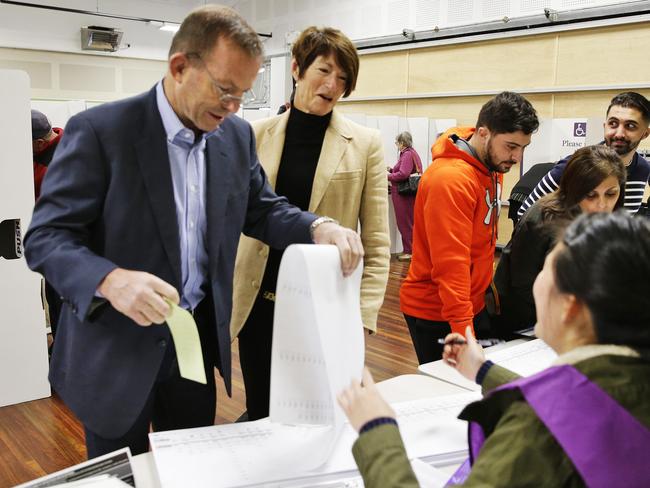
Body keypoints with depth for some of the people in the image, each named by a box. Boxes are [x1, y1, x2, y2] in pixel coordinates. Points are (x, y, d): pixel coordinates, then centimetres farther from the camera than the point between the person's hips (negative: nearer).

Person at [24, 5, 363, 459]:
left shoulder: (237, 135, 2)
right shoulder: (99, 130, -15)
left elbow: (263, 211, 9)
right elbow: (45, 237, -17)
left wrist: (318, 227, -13)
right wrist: (111, 280, -37)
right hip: (116, 347, -4)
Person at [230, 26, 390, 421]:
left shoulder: (364, 144, -3)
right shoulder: (257, 134, 2)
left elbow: (376, 242, -5)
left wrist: (363, 317, -12)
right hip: (258, 303, 2)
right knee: (260, 416, 15)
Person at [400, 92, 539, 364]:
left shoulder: (493, 166, 4)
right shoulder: (451, 178, -24)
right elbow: (451, 264, -28)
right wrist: (464, 333, -29)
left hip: (475, 304, 8)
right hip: (435, 313, -8)